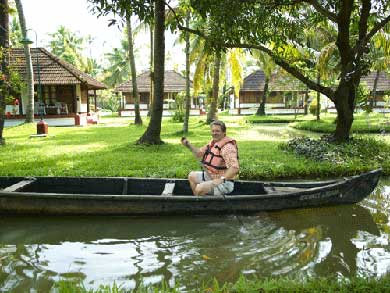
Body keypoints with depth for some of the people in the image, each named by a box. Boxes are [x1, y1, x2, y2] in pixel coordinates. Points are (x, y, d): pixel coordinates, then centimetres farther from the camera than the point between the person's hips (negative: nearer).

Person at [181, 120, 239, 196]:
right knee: (192, 176, 17)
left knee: (199, 188, -28)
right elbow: (199, 153, 19)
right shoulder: (213, 143, 5)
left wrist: (222, 179, -45)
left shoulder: (227, 147, -25)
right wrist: (189, 145, 5)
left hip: (224, 183, -10)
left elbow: (235, 167, -36)